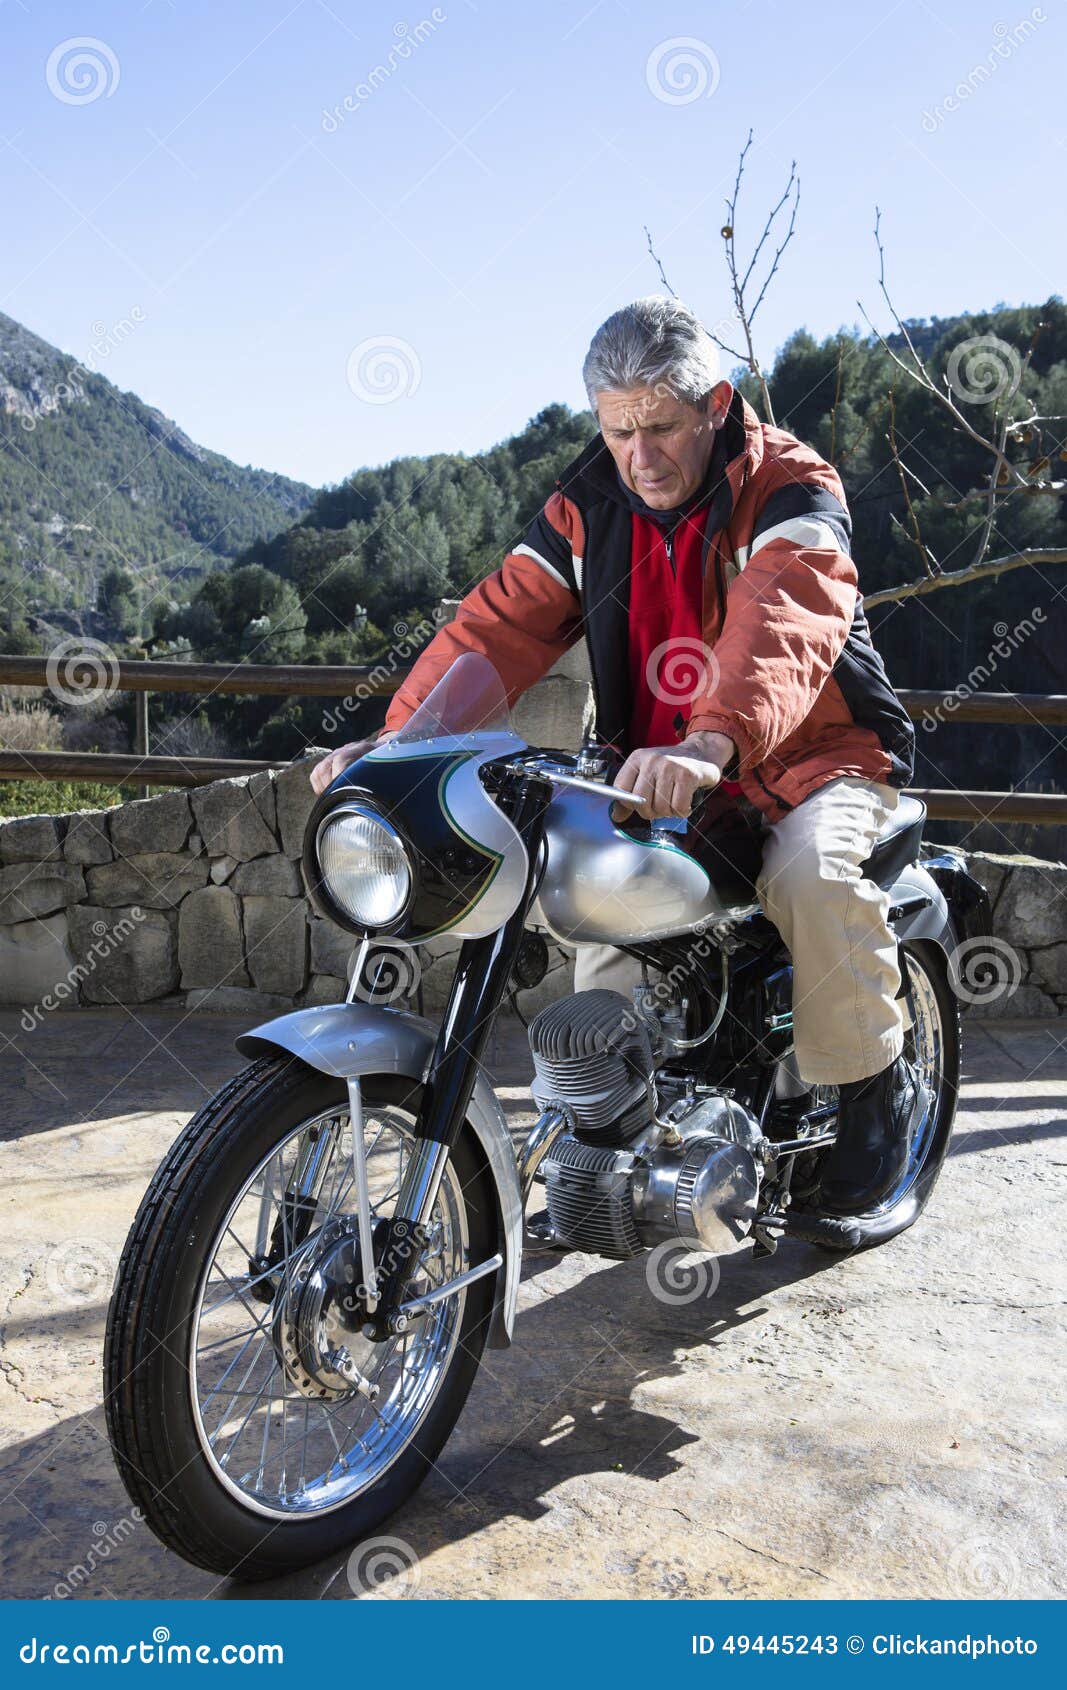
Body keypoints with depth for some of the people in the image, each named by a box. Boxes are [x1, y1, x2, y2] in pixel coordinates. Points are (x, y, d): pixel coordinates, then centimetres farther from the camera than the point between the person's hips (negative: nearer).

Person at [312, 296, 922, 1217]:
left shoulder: (792, 490, -15)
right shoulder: (589, 505, 1)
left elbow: (785, 625, -35)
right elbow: (502, 622, -8)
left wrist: (713, 743, -55)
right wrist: (401, 739, -24)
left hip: (818, 759, -4)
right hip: (661, 774, 5)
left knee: (812, 869, -32)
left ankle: (878, 1078, -7)